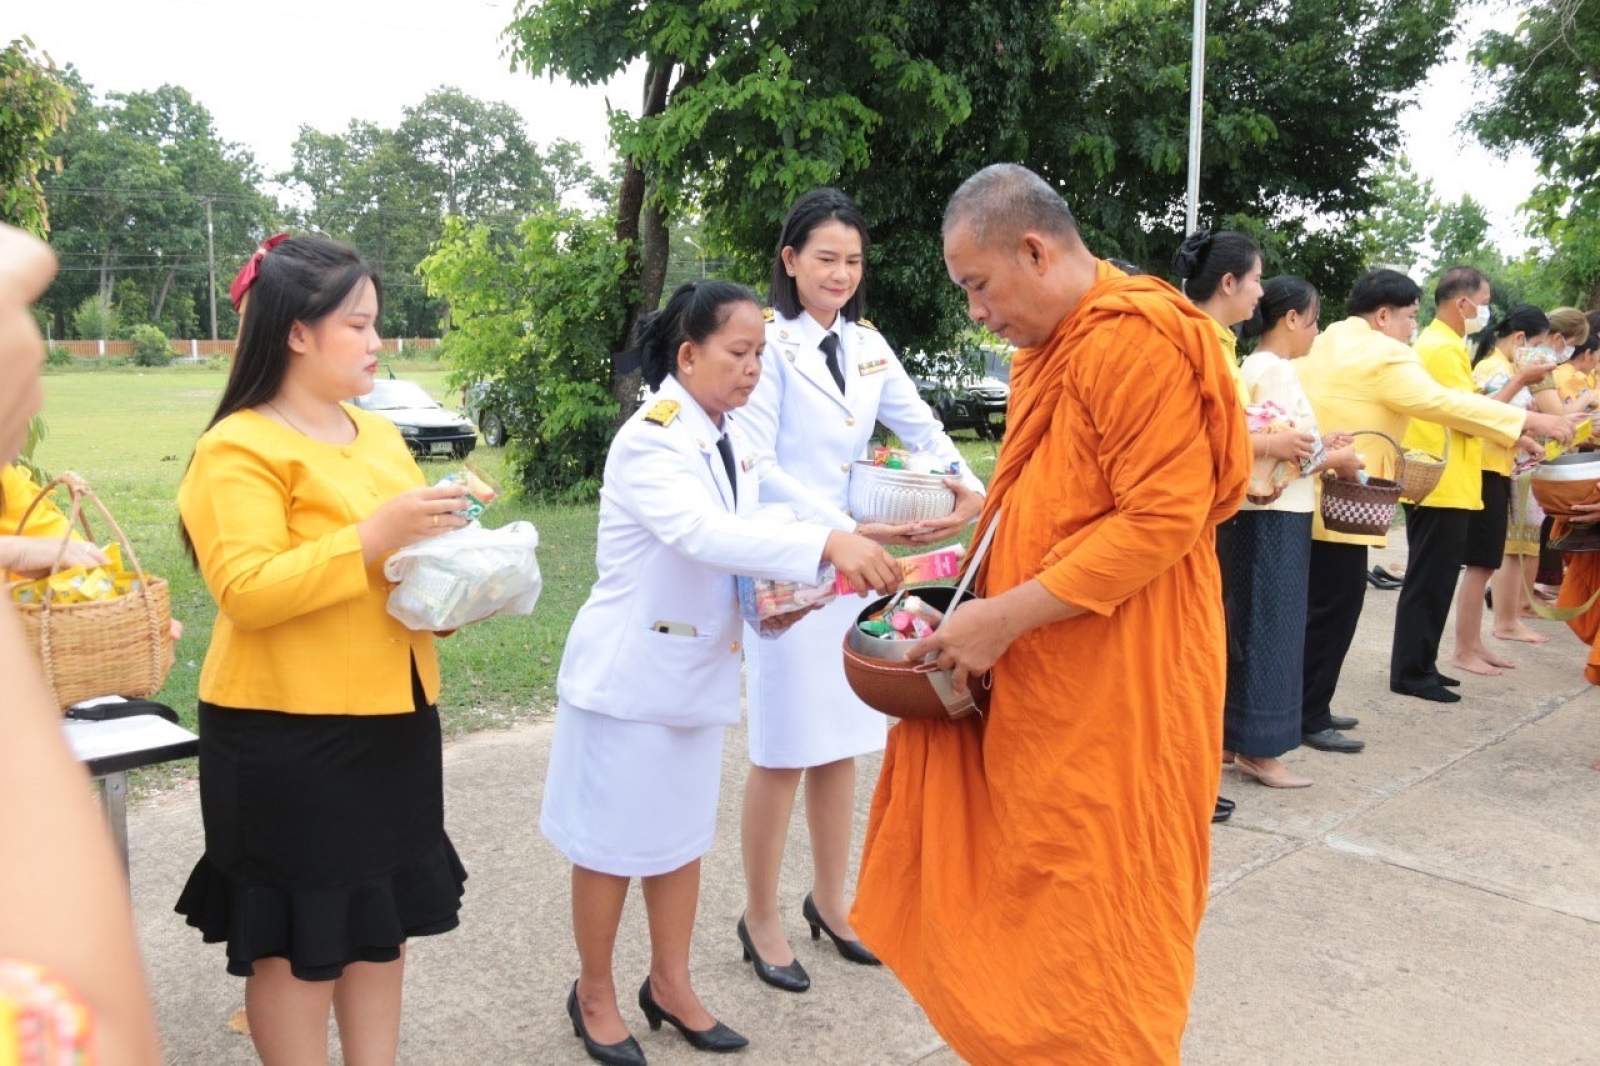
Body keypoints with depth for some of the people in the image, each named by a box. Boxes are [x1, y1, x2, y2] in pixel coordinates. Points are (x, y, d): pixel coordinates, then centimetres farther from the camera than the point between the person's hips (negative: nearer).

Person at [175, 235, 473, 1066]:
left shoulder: (380, 436, 12)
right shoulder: (238, 449, -12)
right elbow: (245, 591, -21)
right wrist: (375, 537, -27)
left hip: (391, 718, 8)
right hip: (288, 733, -7)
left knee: (384, 920, 16)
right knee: (297, 937, 6)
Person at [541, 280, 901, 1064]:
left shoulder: (733, 439, 5)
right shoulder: (649, 438, -20)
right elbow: (704, 532, -36)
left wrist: (769, 590, -8)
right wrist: (827, 543, -46)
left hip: (698, 668, 7)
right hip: (631, 669, -7)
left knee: (682, 835, 17)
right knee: (614, 842, 7)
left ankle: (670, 986, 34)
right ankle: (594, 995, 28)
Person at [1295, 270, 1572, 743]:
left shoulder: (1323, 342, 16)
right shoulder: (1383, 354, -12)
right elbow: (1441, 403, -17)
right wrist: (1529, 419, -11)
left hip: (1310, 498, 10)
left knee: (1315, 606, 15)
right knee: (1333, 609, -4)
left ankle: (1305, 706, 22)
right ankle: (1308, 720, 1)